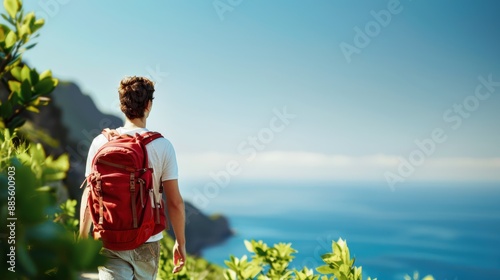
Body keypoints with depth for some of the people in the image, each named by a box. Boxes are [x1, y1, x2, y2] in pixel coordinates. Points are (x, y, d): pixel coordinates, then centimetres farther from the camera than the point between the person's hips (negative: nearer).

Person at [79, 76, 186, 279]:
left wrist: (83, 239, 11)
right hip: (148, 242, 0)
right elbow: (175, 202, -8)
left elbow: (88, 195, 0)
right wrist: (180, 242, 4)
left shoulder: (101, 142, -4)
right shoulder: (162, 146, -8)